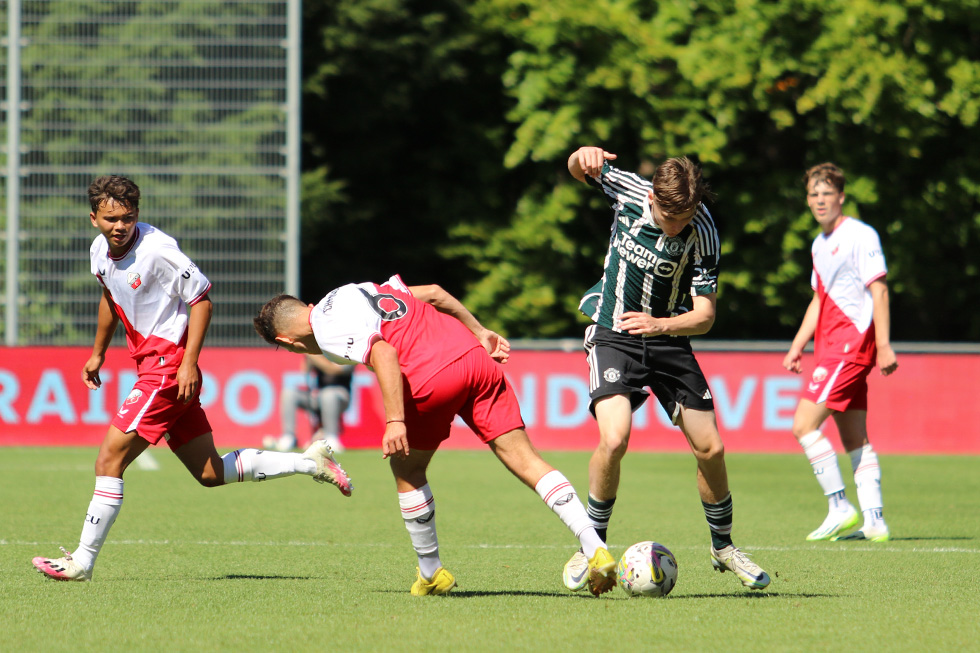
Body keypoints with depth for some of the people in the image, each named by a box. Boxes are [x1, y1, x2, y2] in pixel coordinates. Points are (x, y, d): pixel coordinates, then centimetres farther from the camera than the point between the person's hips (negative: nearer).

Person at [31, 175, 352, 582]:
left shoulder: (157, 250, -19)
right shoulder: (101, 250, 5)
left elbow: (201, 300, -14)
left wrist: (189, 363, -18)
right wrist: (98, 353, 28)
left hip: (170, 367, -9)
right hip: (150, 363, 9)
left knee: (110, 459, -11)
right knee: (210, 473, 12)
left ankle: (82, 561, -4)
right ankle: (310, 463, 21)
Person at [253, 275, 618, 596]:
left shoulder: (328, 332, 1)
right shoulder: (354, 292, 27)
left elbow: (383, 355, -16)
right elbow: (432, 293, 28)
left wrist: (396, 421, -21)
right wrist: (479, 333, 31)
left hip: (433, 380, -7)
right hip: (475, 356, 7)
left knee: (407, 469, 18)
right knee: (525, 459, 2)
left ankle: (431, 574, 25)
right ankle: (595, 550, -10)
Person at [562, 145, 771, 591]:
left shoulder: (702, 233, -17)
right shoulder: (629, 191, -15)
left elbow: (704, 315, -14)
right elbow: (578, 170, 5)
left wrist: (660, 324, -32)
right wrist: (584, 156, -19)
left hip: (669, 340, 1)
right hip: (613, 335, -1)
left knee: (710, 448, -1)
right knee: (614, 439, -23)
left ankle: (723, 546, 23)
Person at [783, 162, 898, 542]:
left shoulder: (860, 236, -7)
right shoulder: (820, 244, 19)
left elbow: (879, 290, -12)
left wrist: (884, 345, -19)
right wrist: (797, 347, 21)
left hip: (851, 339, -9)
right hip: (831, 346, 9)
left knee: (805, 426, -15)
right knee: (855, 440, 6)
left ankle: (840, 508, -12)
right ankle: (874, 521, 5)